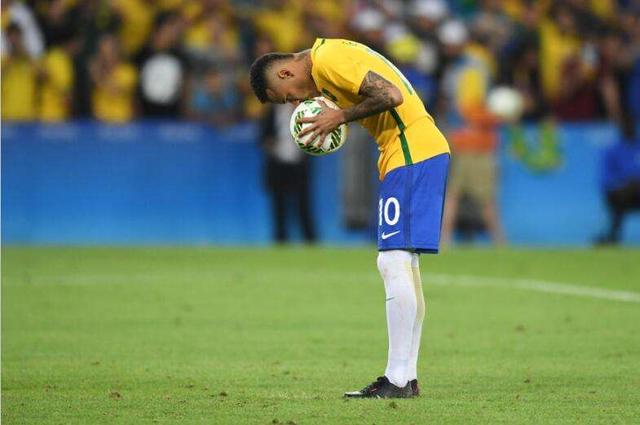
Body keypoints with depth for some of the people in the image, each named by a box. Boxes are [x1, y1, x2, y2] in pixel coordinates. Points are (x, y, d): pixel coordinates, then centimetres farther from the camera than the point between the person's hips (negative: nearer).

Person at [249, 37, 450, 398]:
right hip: (424, 150, 11)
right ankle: (407, 376, 13)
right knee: (401, 266, 11)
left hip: (413, 151, -11)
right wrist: (337, 118, 6)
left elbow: (391, 95, -21)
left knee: (395, 263, -12)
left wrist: (339, 117, -11)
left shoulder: (329, 60, -12)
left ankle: (398, 380, -13)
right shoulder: (330, 55, 19)